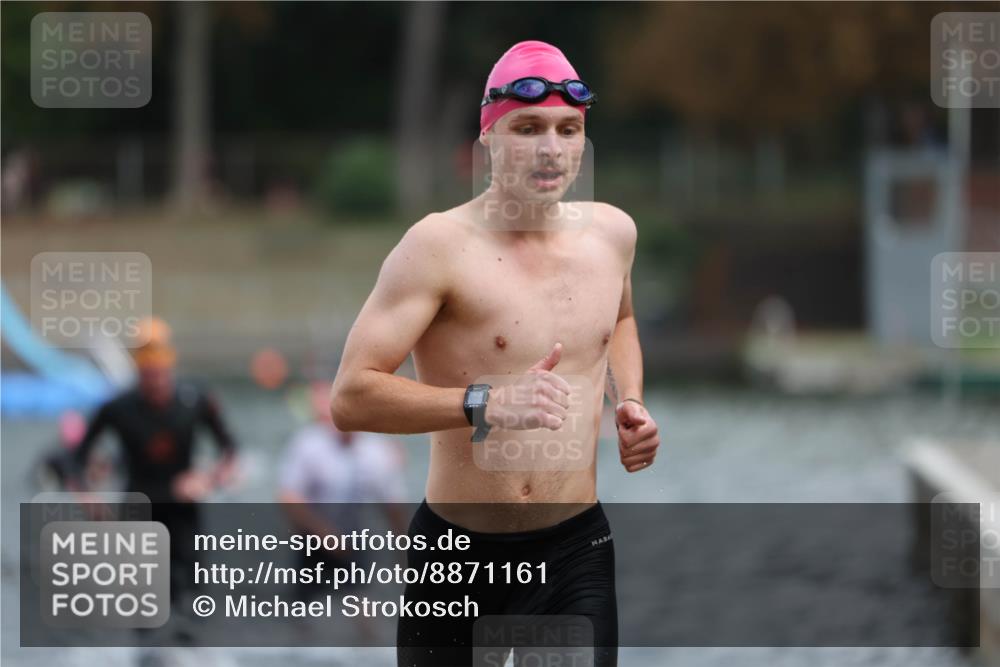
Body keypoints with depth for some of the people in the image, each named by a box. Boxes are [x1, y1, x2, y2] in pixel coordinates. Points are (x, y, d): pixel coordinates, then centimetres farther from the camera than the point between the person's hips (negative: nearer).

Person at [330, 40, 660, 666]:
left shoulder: (612, 232, 5)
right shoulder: (441, 245, -13)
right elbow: (350, 397, -21)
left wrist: (629, 401, 11)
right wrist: (486, 404, -31)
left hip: (577, 550, 3)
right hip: (457, 557, -3)